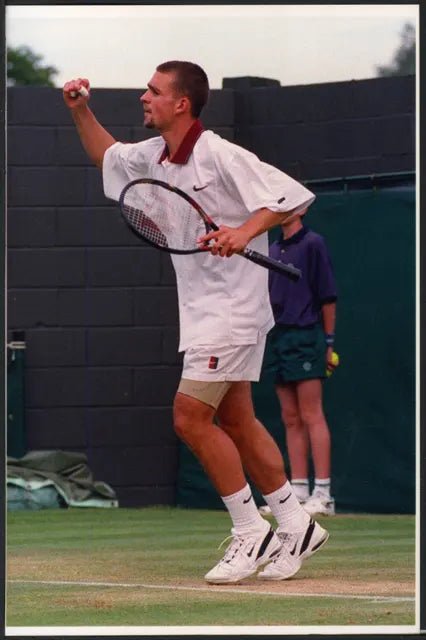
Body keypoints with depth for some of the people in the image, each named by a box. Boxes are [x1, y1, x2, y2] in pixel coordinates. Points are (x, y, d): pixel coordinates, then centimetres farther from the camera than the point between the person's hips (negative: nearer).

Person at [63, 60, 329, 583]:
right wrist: (80, 111, 15)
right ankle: (295, 527, 19)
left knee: (191, 417, -12)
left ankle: (251, 532, -3)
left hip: (232, 307, -9)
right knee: (236, 422, 11)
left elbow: (293, 196, -20)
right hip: (202, 312, 9)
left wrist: (245, 230, -33)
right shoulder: (153, 157, 9)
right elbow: (107, 156, 29)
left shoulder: (219, 156, -17)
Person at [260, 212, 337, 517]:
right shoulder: (274, 249, 17)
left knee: (312, 417, -10)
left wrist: (329, 342, -10)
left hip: (306, 337, -7)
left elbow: (328, 296, -7)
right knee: (291, 420, 6)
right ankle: (298, 490, 7)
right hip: (279, 338, 7)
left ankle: (323, 494, -11)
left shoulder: (312, 244, -4)